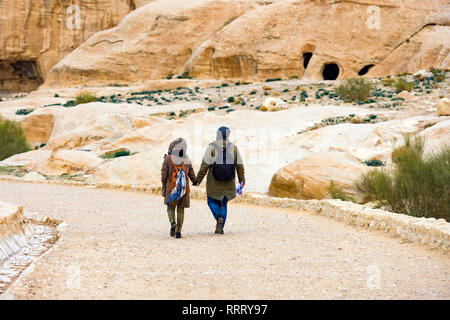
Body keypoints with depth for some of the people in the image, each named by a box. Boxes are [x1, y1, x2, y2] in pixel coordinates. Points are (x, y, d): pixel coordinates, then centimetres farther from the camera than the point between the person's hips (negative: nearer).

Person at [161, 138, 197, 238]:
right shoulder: (187, 160, 3)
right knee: (181, 209, 10)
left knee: (170, 207, 15)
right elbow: (192, 174, 7)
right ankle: (178, 231, 6)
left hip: (171, 188, -2)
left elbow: (164, 175, -5)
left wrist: (164, 186, 8)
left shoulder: (168, 159, -6)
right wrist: (195, 182, 26)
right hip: (184, 188, 2)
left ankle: (173, 223, -12)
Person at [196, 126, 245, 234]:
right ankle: (220, 227, 13)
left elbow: (205, 165, -11)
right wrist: (242, 179, 16)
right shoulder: (234, 148, -2)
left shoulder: (212, 147, -10)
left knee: (212, 201, 15)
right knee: (223, 203, 16)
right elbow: (239, 166, 4)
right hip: (229, 184, 3)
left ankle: (219, 217, -12)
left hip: (214, 184, -3)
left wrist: (198, 179, -3)